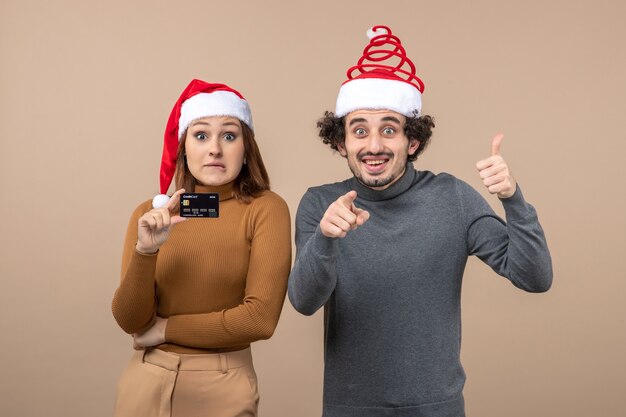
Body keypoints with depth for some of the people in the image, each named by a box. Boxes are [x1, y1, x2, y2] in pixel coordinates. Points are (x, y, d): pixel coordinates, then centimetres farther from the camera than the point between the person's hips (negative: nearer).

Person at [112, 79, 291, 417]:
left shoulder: (265, 209, -11)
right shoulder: (150, 213, -1)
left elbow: (260, 317, -18)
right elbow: (129, 321, -5)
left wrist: (165, 329, -8)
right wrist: (145, 251, -22)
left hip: (222, 385, -2)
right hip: (145, 379, 3)